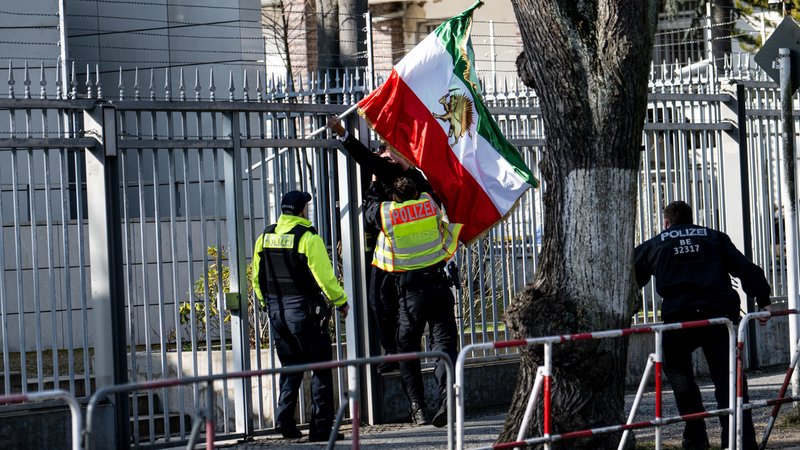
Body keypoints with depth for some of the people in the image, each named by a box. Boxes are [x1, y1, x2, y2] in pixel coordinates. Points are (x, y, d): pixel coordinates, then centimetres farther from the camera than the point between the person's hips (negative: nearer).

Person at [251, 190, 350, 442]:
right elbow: (324, 277, -16)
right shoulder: (308, 238, -13)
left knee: (290, 367, 17)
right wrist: (341, 302, -2)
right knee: (320, 367, 1)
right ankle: (320, 428, -1)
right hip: (304, 311, -6)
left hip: (276, 311, 6)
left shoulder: (265, 238, 6)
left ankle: (284, 419, 5)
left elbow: (257, 279, 12)